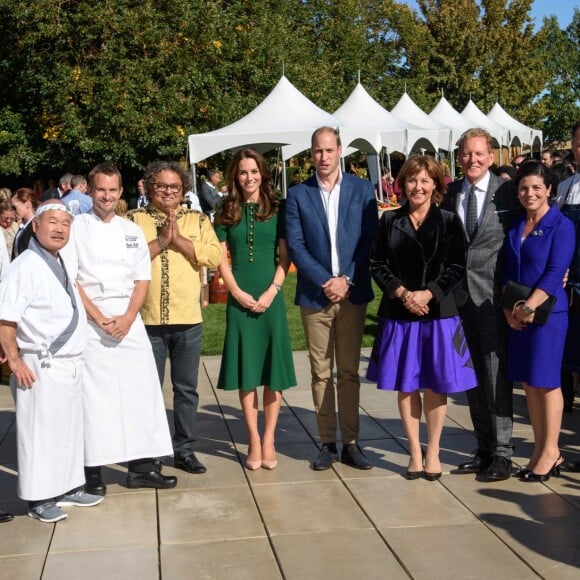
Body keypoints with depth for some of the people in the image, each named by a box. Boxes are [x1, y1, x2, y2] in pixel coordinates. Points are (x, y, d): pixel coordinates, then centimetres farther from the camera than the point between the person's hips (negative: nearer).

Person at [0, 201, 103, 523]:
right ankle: (39, 499, 13)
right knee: (39, 432, 2)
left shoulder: (62, 263, 10)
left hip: (70, 364, 9)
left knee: (69, 428, 17)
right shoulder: (26, 265, -16)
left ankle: (68, 487, 30)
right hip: (41, 366, -9)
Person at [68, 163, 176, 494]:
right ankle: (94, 470, 4)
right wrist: (99, 318, -12)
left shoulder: (132, 231, 12)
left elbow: (143, 280, 9)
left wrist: (127, 318, -7)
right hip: (89, 319, -3)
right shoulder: (76, 227, 2)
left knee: (141, 389, 2)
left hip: (128, 319, 4)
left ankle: (142, 465, 10)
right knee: (94, 393, -3)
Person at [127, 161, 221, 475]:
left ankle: (184, 449, 22)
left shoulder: (197, 220, 7)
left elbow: (214, 256, -8)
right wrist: (161, 240, -15)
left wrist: (178, 239, -13)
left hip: (188, 320, 2)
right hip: (146, 319, -1)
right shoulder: (134, 219, 2)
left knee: (187, 388, 10)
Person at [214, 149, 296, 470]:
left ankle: (268, 439, 11)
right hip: (239, 299, 0)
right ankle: (253, 440, 11)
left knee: (274, 370, 2)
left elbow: (285, 256, 2)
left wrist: (271, 291, -10)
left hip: (271, 298, 0)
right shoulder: (226, 212, 6)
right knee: (246, 370, 3)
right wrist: (238, 293, -8)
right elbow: (221, 258, 3)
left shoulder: (277, 210, 5)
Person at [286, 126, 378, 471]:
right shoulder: (298, 195, 4)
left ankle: (351, 442, 12)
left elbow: (369, 240, -1)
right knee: (321, 373, 6)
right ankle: (328, 443, 13)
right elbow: (295, 246, -2)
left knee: (349, 372, 6)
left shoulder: (362, 190, 4)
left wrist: (347, 280, -10)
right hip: (315, 295, 0)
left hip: (352, 293, 0)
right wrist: (325, 282, -12)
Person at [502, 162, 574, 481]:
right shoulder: (515, 225, 11)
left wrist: (529, 307, -18)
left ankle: (551, 452, 12)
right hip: (517, 315, 6)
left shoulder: (561, 226, -7)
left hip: (547, 311, -6)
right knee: (528, 382, 9)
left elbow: (555, 273, -13)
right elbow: (509, 270, 10)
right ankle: (539, 449, 19)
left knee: (546, 381, 0)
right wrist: (509, 308, -2)